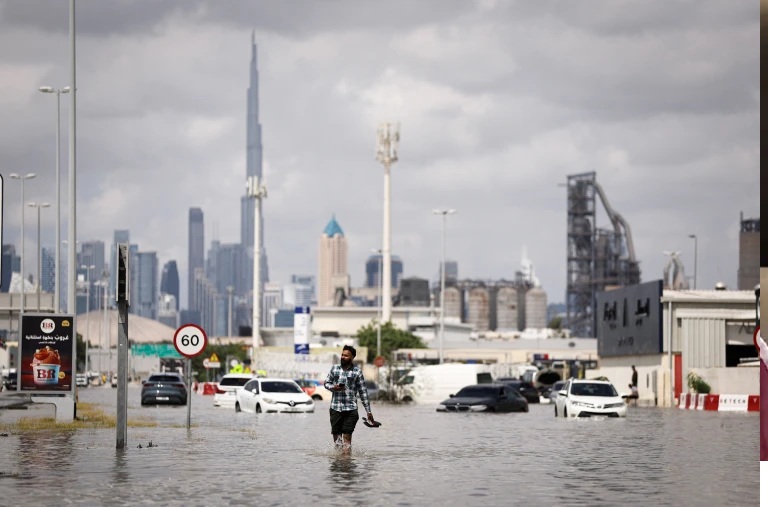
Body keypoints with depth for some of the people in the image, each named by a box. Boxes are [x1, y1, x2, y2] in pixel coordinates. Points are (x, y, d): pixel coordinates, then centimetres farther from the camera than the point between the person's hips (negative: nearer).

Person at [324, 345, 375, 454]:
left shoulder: (357, 371, 2)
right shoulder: (334, 368, 9)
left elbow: (363, 392, 4)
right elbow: (326, 383, 16)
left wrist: (368, 411, 2)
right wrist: (333, 387, -8)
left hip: (350, 408, -2)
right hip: (335, 407, 2)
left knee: (347, 436, -7)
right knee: (336, 435, 4)